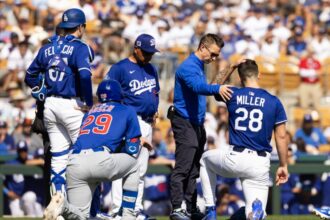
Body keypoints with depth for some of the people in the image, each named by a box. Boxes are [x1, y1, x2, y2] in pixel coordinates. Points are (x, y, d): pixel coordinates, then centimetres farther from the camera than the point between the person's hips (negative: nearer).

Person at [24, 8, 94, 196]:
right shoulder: (79, 48, -8)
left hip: (50, 104, 6)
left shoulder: (47, 48, 12)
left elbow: (30, 77, 17)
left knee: (58, 156, 11)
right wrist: (88, 103, -14)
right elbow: (84, 75, -23)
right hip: (71, 105, -6)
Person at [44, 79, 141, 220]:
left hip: (75, 165, 4)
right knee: (133, 163, 28)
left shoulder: (90, 112, 31)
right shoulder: (128, 111, 18)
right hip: (101, 162, -4)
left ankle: (64, 207, -23)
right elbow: (132, 150, 13)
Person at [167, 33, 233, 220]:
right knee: (183, 168, -13)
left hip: (197, 124, 10)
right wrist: (217, 88, -52)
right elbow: (198, 86, -35)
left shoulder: (200, 66, 16)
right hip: (185, 122, -10)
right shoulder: (189, 66, -15)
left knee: (194, 170, 12)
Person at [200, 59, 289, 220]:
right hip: (260, 164, 0)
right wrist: (283, 166, 10)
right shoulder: (274, 102, 2)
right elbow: (281, 136, 2)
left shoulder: (233, 95, 2)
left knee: (205, 159, 34)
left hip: (235, 159, 0)